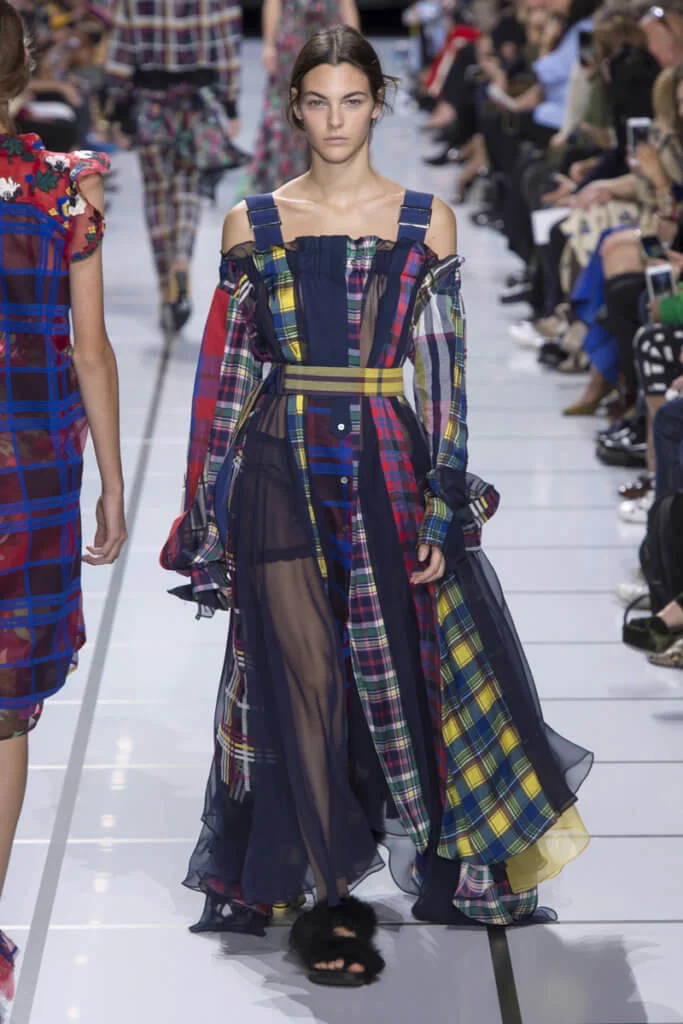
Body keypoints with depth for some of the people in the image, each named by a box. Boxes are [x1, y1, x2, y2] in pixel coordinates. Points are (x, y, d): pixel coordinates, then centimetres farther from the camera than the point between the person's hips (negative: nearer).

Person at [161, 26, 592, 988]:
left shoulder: (426, 222, 3)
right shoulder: (252, 224, 5)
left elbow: (443, 375, 0)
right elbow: (227, 372, 8)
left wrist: (442, 508, -5)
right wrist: (211, 506, 6)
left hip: (389, 467, 0)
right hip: (283, 473, 1)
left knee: (403, 670, 4)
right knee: (307, 681, 0)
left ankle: (450, 867, 24)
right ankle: (332, 900, 11)